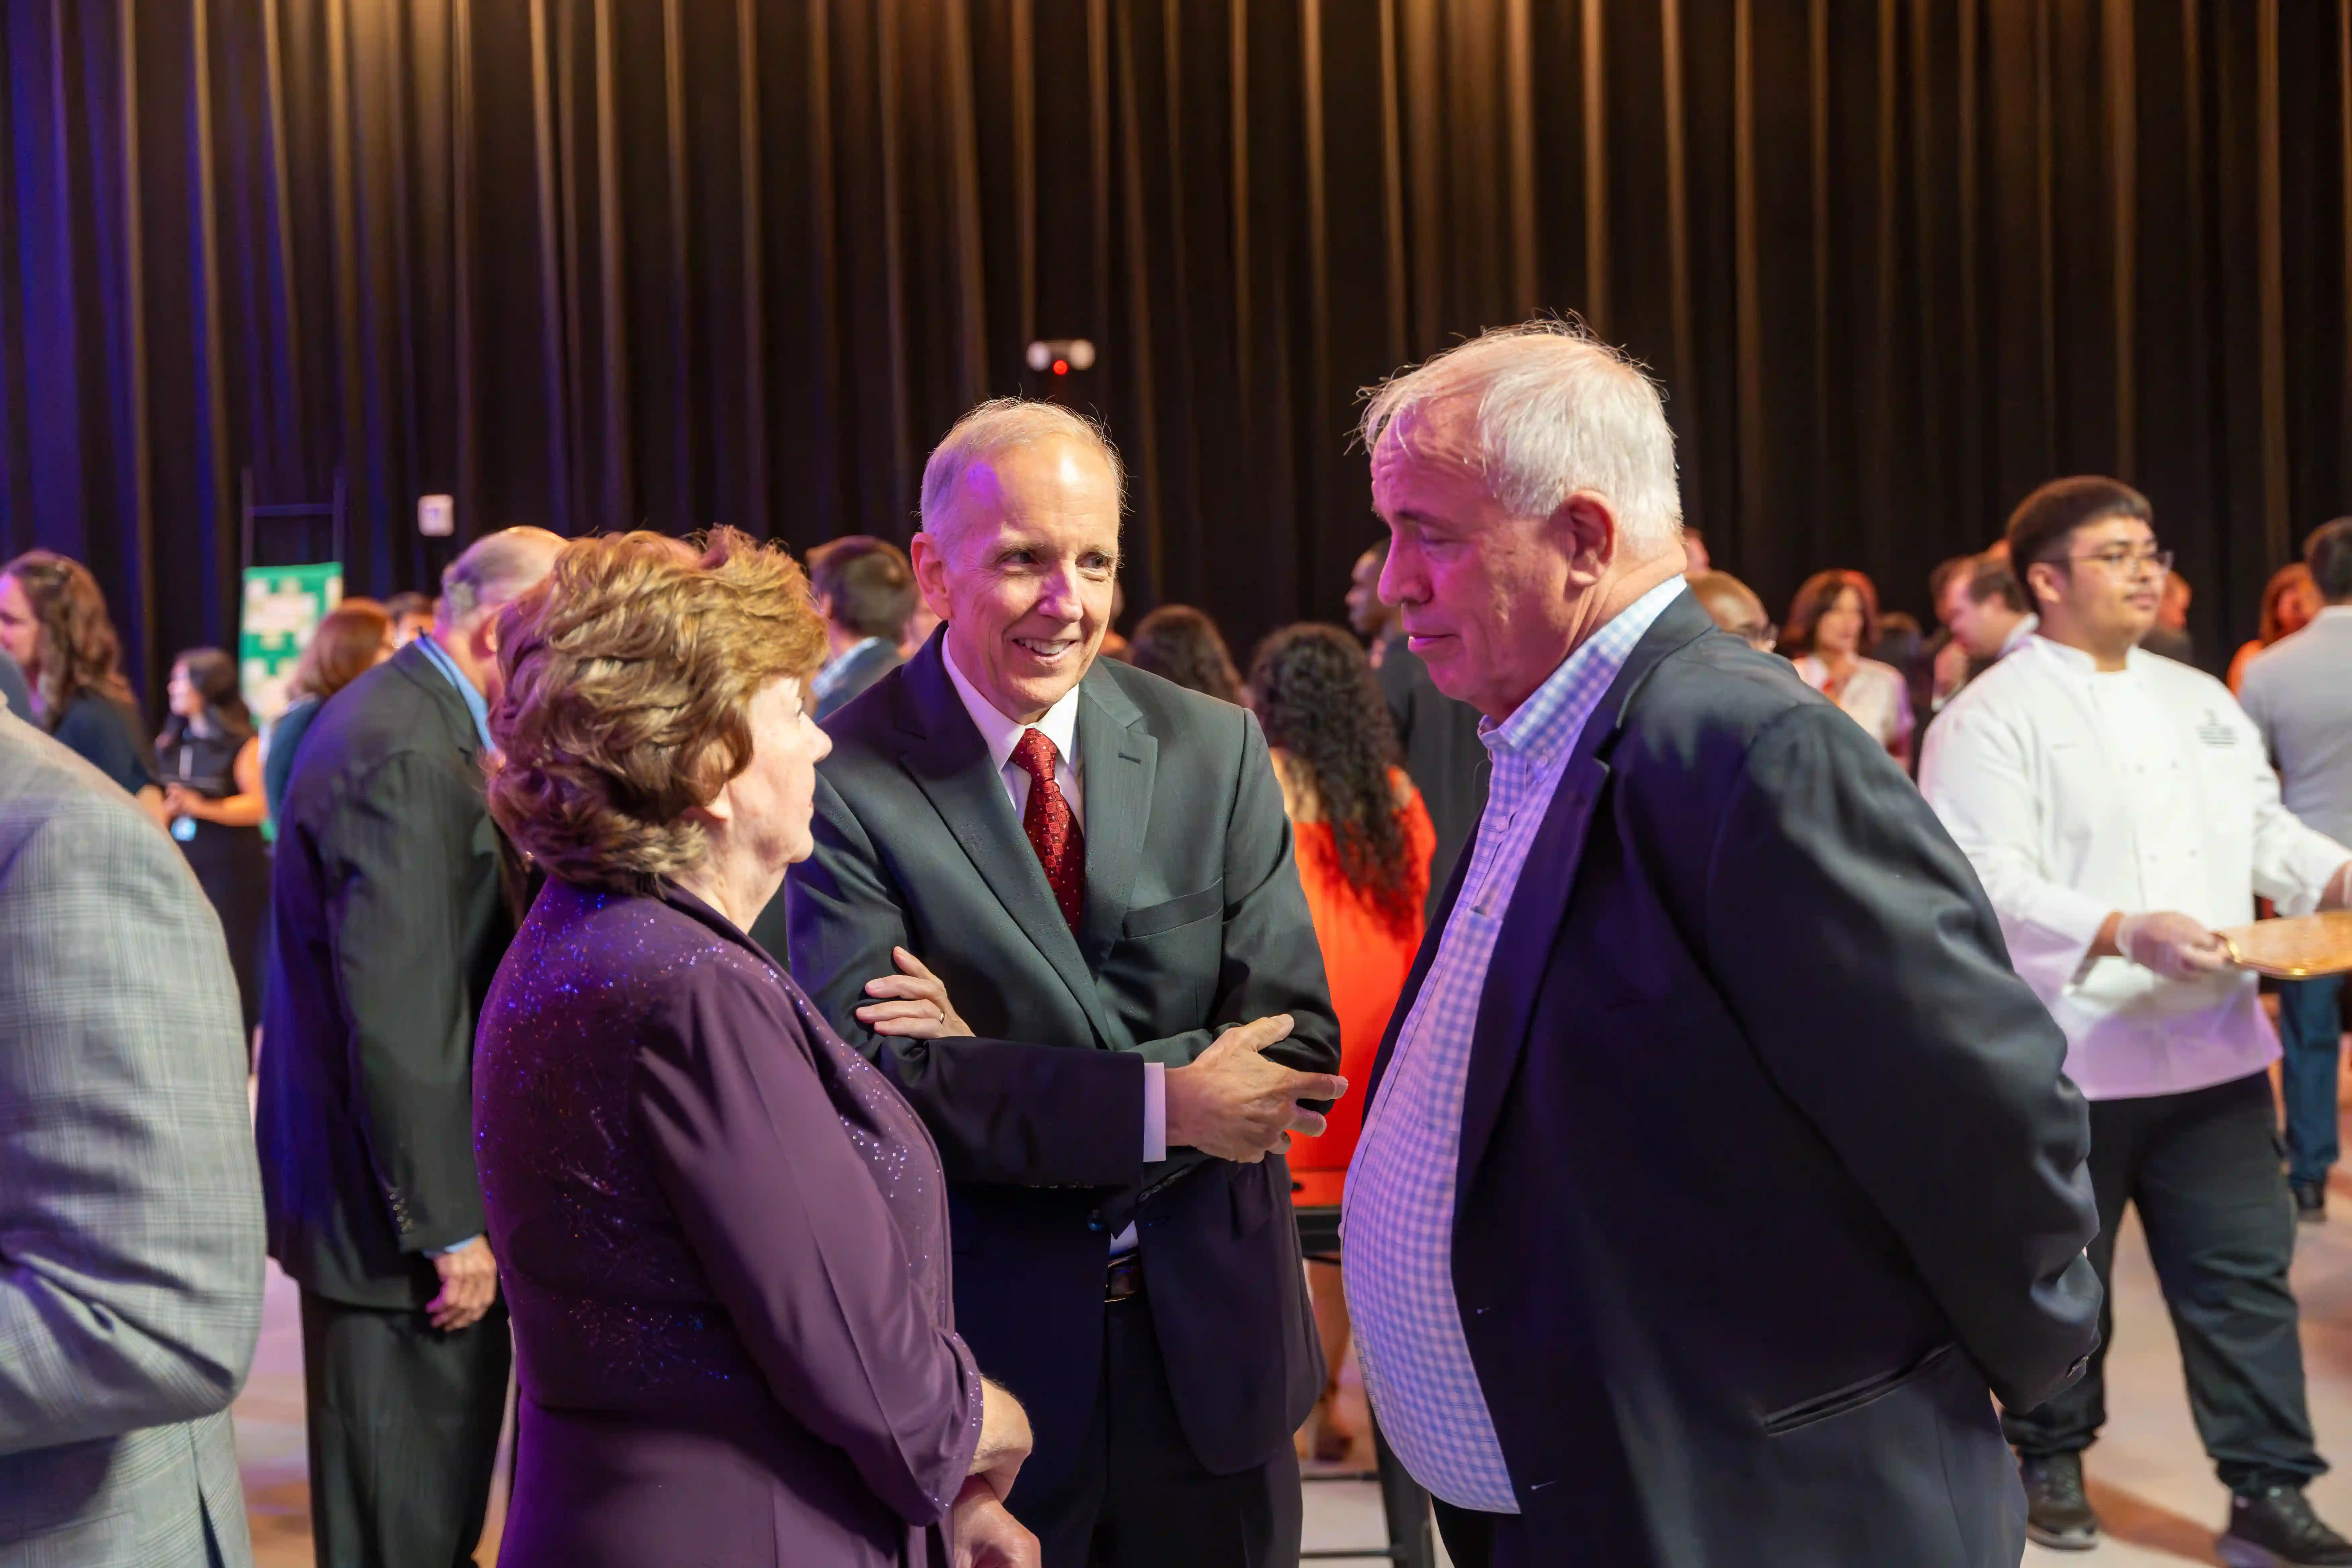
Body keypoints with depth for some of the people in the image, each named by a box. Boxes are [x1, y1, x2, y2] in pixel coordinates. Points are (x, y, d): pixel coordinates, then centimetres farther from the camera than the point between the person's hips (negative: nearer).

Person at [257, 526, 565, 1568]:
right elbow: (400, 1023, -24)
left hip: (363, 1189, 10)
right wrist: (451, 1223, -19)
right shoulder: (407, 759, -21)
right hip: (399, 1210, -10)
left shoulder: (398, 715, 12)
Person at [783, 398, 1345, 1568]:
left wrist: (1001, 1074, -17)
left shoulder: (1217, 750, 0)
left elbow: (1298, 1045, -6)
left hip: (1209, 1339, 4)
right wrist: (1159, 1106, -25)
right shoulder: (849, 780, -11)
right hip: (981, 1356, -3)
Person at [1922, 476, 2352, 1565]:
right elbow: (1988, 883, -18)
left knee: (2244, 1271, 5)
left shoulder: (2201, 700, 14)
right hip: (2068, 1055, -6)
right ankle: (2050, 1460, 29)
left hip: (2212, 1042, 6)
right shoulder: (1993, 717, -9)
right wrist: (2125, 933, -28)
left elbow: (2263, 831, 19)